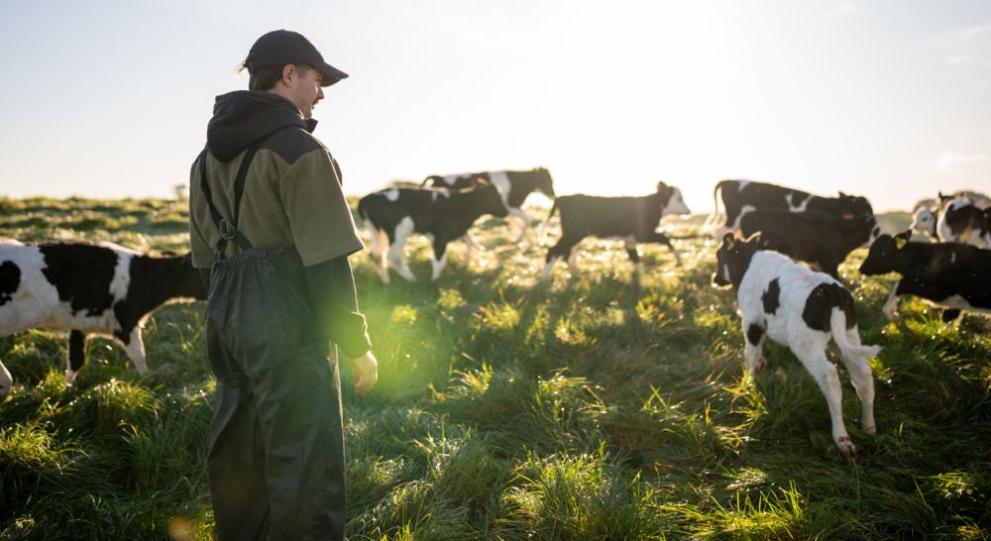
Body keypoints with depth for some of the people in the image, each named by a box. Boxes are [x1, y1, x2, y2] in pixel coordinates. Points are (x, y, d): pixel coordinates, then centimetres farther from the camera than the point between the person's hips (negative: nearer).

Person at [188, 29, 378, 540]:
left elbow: (205, 257, 16)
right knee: (305, 464, -1)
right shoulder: (299, 151, -13)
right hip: (287, 329, -8)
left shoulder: (210, 157, 13)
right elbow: (326, 262, -17)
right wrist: (357, 345, -10)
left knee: (238, 455, 19)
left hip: (228, 325, 9)